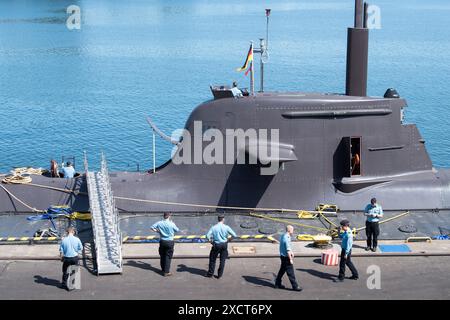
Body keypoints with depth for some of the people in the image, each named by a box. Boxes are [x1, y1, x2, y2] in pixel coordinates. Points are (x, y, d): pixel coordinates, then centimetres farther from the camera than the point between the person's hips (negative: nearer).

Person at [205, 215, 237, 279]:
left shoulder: (214, 227, -7)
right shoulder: (226, 227, -8)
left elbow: (207, 236, -15)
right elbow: (234, 235, -8)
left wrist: (210, 240, 3)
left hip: (216, 245, 0)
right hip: (224, 245, 1)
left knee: (212, 259, 16)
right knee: (222, 260, 13)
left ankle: (210, 273, 22)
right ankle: (220, 275, 16)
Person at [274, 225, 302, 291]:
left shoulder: (283, 236, 8)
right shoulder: (287, 239, -24)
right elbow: (288, 250, -23)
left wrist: (291, 252, 27)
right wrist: (290, 259, -18)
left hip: (282, 256, 10)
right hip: (286, 257, -10)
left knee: (282, 270, 19)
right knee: (290, 272, -3)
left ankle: (277, 284, 27)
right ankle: (295, 286, 4)